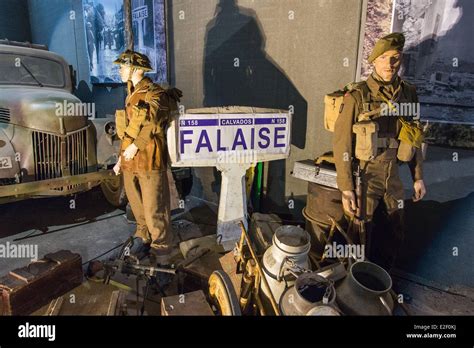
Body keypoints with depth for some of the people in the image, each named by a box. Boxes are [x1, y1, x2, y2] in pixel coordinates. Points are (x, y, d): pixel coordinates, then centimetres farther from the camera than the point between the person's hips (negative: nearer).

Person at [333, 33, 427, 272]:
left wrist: (418, 177, 11)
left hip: (393, 176, 5)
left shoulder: (408, 94, 4)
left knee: (398, 232, 15)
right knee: (363, 230, 8)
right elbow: (342, 144, -12)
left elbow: (414, 140, 12)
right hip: (364, 177, -5)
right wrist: (346, 189, -15)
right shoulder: (357, 97, -11)